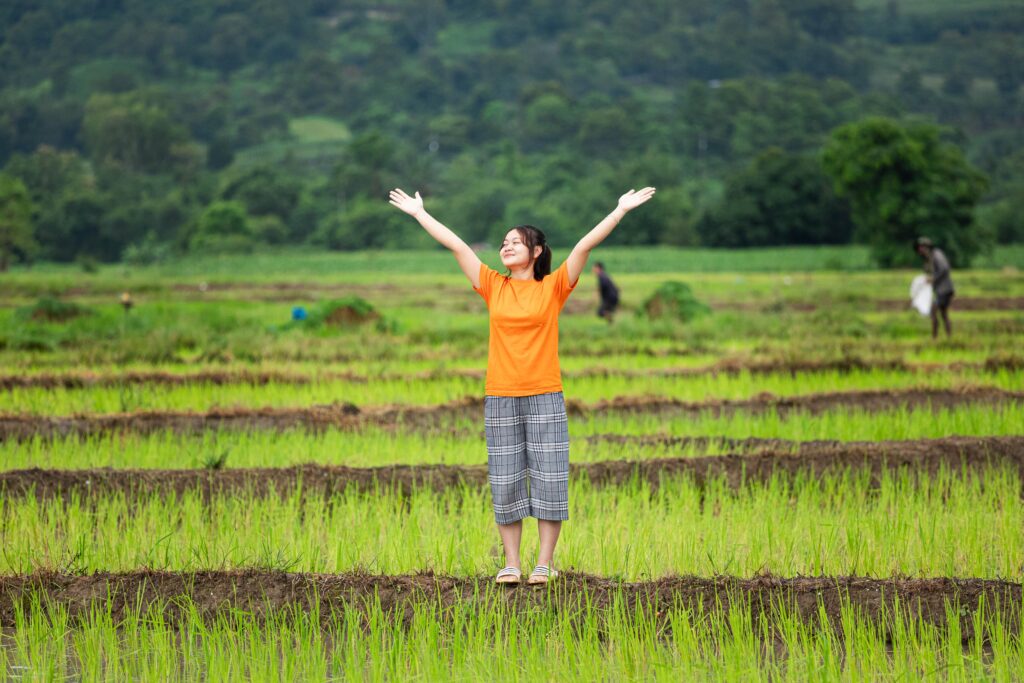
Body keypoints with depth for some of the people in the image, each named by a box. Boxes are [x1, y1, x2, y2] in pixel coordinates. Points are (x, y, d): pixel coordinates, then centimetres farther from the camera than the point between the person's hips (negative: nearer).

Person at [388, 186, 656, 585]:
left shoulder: (553, 287, 2)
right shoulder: (493, 287, 8)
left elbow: (586, 244, -5)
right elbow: (455, 244, 11)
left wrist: (621, 210, -9)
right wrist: (418, 213, 16)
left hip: (544, 398, -2)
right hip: (501, 399, 2)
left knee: (548, 479, -2)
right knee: (506, 482, 4)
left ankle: (545, 563, 4)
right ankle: (511, 563, 10)